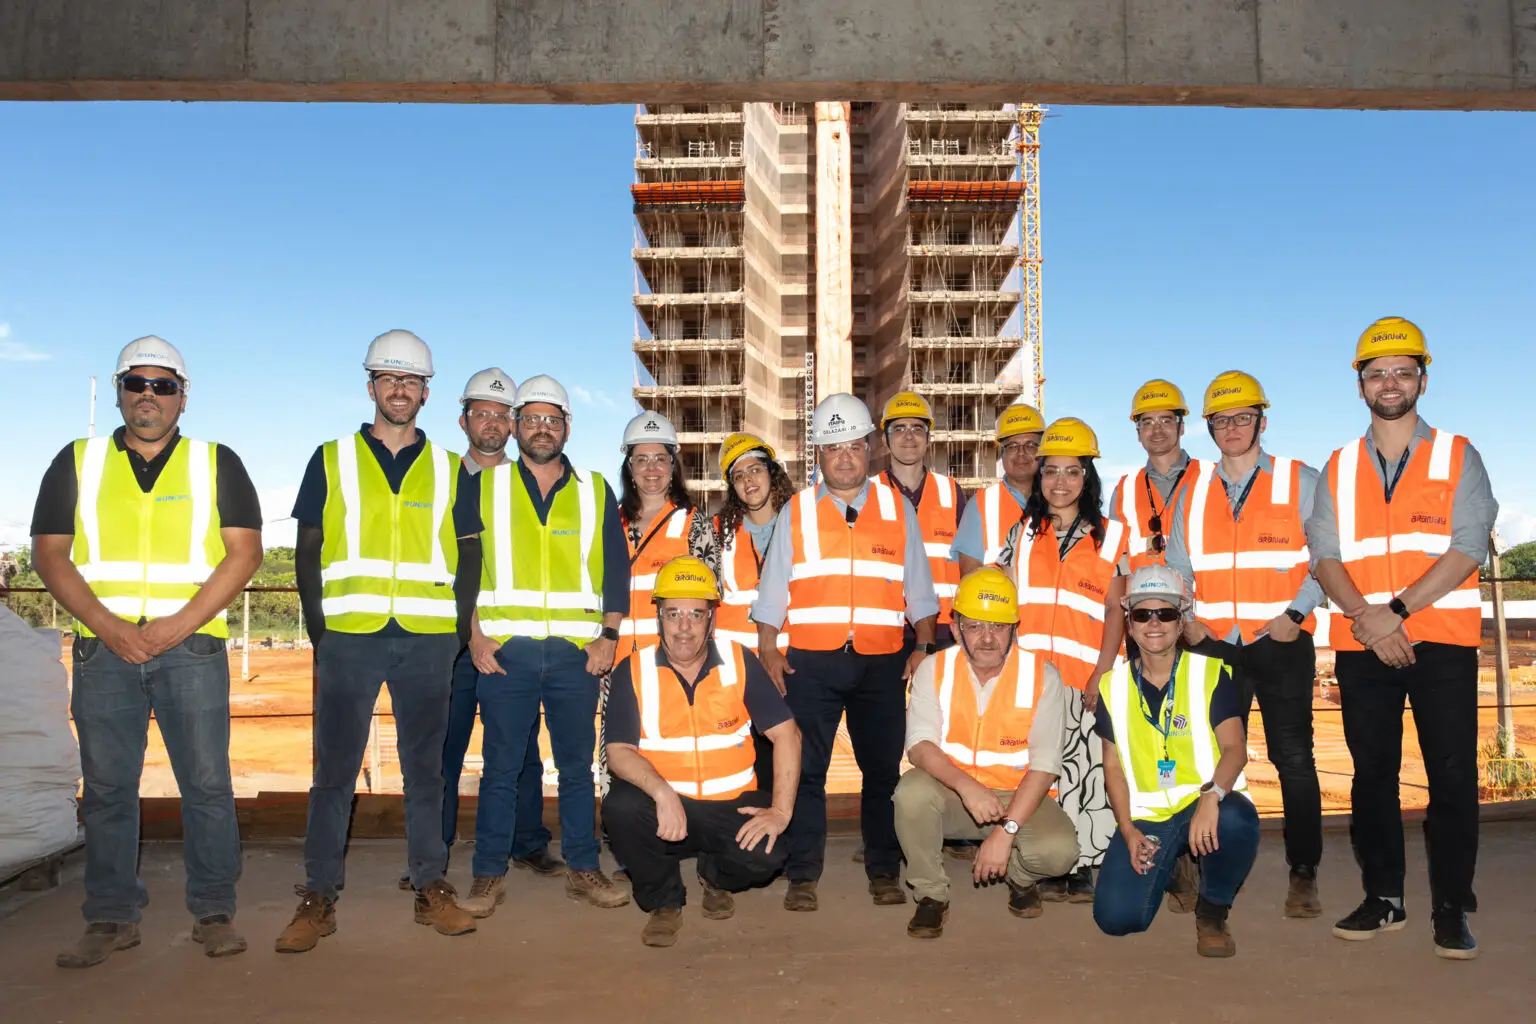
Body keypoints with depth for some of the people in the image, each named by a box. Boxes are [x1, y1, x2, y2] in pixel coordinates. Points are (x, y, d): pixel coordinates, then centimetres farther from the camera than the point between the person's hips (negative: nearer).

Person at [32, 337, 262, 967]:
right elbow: (49, 555, 5)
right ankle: (112, 919, 17)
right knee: (106, 788, 5)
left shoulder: (217, 464, 7)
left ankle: (214, 913, 9)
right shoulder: (76, 463, 11)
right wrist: (107, 625, -9)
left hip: (192, 647, -1)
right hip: (104, 648, 2)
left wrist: (179, 624, -12)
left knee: (207, 782, -2)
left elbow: (245, 552, -1)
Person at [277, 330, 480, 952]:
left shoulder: (450, 471, 11)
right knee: (334, 771, 2)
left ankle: (432, 887, 17)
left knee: (425, 768, 8)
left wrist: (460, 629, 1)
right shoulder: (331, 461, 9)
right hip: (349, 637, -1)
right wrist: (319, 631, -2)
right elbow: (308, 550, 7)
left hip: (428, 641, 1)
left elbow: (468, 555, 12)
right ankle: (318, 897, 11)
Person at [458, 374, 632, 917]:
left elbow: (617, 569, 10)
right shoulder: (486, 487, 7)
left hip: (576, 651, 1)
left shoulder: (595, 491, 10)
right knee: (501, 767, 4)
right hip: (505, 649, -1)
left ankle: (583, 869, 19)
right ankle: (489, 875, 15)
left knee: (577, 765, 8)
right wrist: (475, 637, -4)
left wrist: (608, 636, 0)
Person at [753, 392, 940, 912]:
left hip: (882, 662, 1)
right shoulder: (796, 512, 8)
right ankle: (803, 877, 11)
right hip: (810, 661, 0)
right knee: (805, 769, 0)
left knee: (883, 768, 7)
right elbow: (772, 590, 7)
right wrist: (767, 650, -1)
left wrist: (924, 646, 4)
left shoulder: (898, 509, 10)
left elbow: (918, 587, 12)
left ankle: (884, 872, 20)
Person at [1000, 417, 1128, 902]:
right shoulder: (1023, 533, 13)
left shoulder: (1110, 536, 7)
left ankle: (1084, 866, 7)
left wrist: (1101, 675, -8)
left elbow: (1116, 611, 2)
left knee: (1085, 771, -5)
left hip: (1084, 679, -2)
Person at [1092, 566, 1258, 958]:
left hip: (1205, 804, -2)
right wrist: (1127, 830, -5)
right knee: (1115, 917, -17)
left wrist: (1212, 795, -31)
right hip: (1145, 816, 2)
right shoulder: (1114, 685, 6)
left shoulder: (1210, 672, -2)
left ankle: (1212, 910, -6)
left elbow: (1235, 747, -11)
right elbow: (1113, 766, 8)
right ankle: (1163, 865, 20)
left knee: (1236, 820, -39)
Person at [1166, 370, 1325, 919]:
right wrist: (1185, 617, 1)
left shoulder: (1301, 482, 3)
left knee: (1293, 758, -1)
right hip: (1212, 645, 3)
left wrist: (1296, 612, -13)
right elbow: (1177, 566, 16)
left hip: (1282, 643, -3)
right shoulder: (1192, 492, 12)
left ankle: (1303, 874, 11)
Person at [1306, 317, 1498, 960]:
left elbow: (1468, 549, -6)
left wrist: (1398, 610, -16)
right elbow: (1324, 555, 4)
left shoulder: (1457, 458, 6)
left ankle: (1452, 908, 10)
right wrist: (1366, 618, -13)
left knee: (1452, 774, -2)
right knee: (1372, 773, 7)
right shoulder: (1339, 469, 13)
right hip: (1361, 643, 3)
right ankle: (1383, 898, 18)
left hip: (1442, 640, -2)